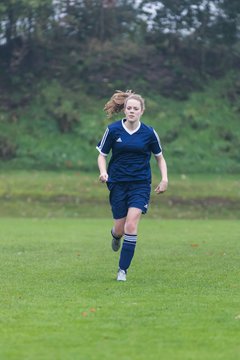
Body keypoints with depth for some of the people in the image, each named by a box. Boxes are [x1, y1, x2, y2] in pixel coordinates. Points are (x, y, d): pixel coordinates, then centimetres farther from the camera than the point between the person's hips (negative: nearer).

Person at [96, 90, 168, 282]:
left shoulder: (149, 133, -3)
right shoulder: (113, 130, -4)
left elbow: (159, 157, 10)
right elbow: (102, 155, 5)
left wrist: (164, 179, -3)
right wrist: (103, 172, -15)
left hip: (140, 185, -1)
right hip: (117, 184, 1)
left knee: (131, 225, -16)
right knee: (120, 229, 3)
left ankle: (123, 269, -7)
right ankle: (115, 234, 44)